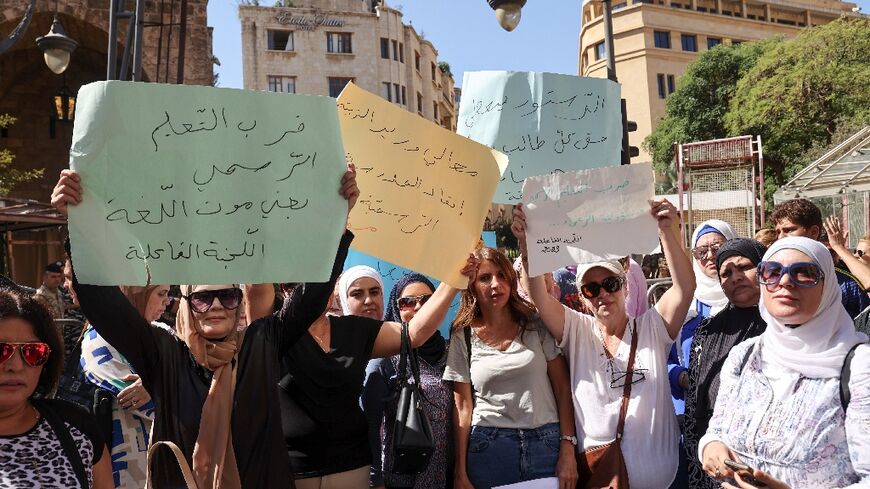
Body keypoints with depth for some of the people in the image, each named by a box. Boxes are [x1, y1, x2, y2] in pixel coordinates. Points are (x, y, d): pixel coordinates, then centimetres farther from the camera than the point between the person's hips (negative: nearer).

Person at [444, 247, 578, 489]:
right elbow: (462, 406, 1)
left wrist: (567, 450, -6)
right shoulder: (462, 337, 0)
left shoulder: (537, 324, 0)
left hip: (546, 442, 1)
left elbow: (562, 388, 1)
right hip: (489, 449, 0)